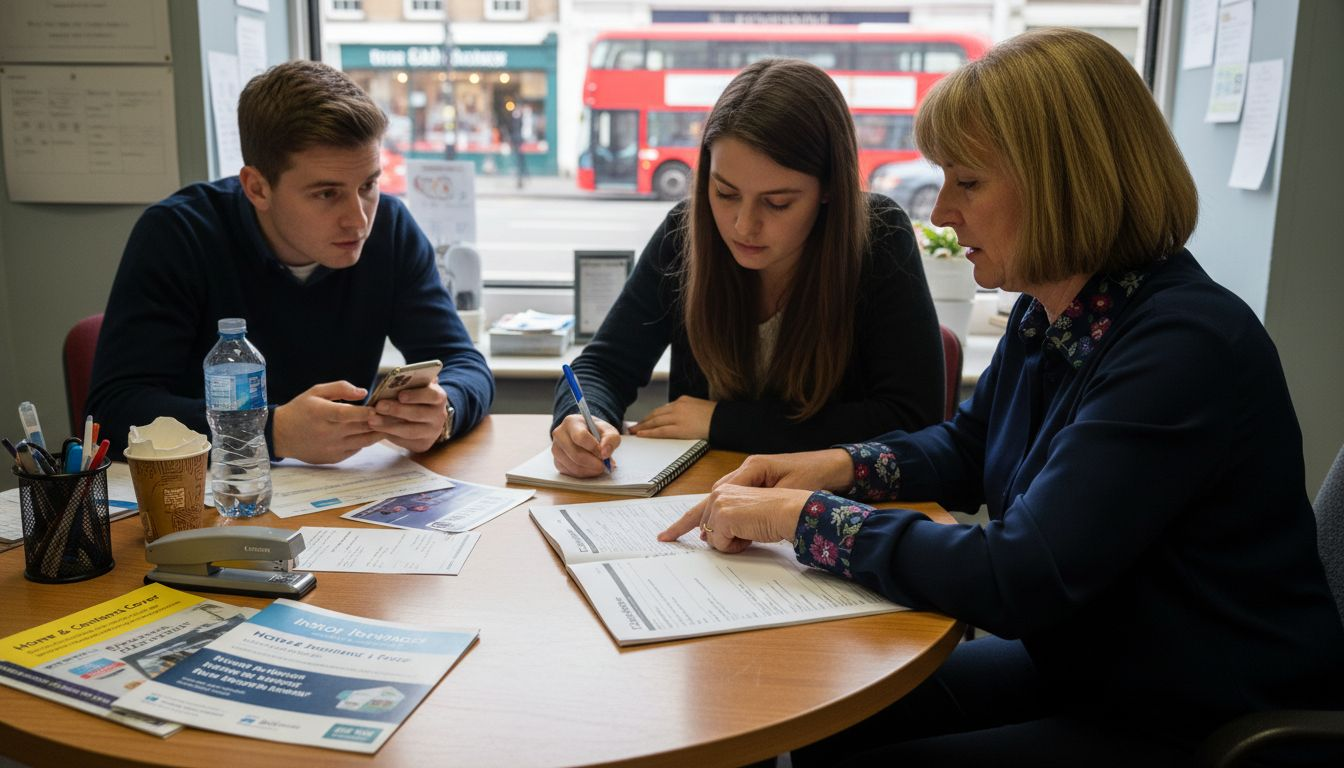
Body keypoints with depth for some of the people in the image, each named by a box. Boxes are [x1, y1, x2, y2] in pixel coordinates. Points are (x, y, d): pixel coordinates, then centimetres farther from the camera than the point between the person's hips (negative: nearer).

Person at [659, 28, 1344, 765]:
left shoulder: (1184, 346, -28)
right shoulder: (1046, 316, -1)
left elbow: (1018, 580, -32)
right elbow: (963, 449, 15)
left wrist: (804, 515, -25)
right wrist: (841, 465, -4)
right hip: (1079, 666, 8)